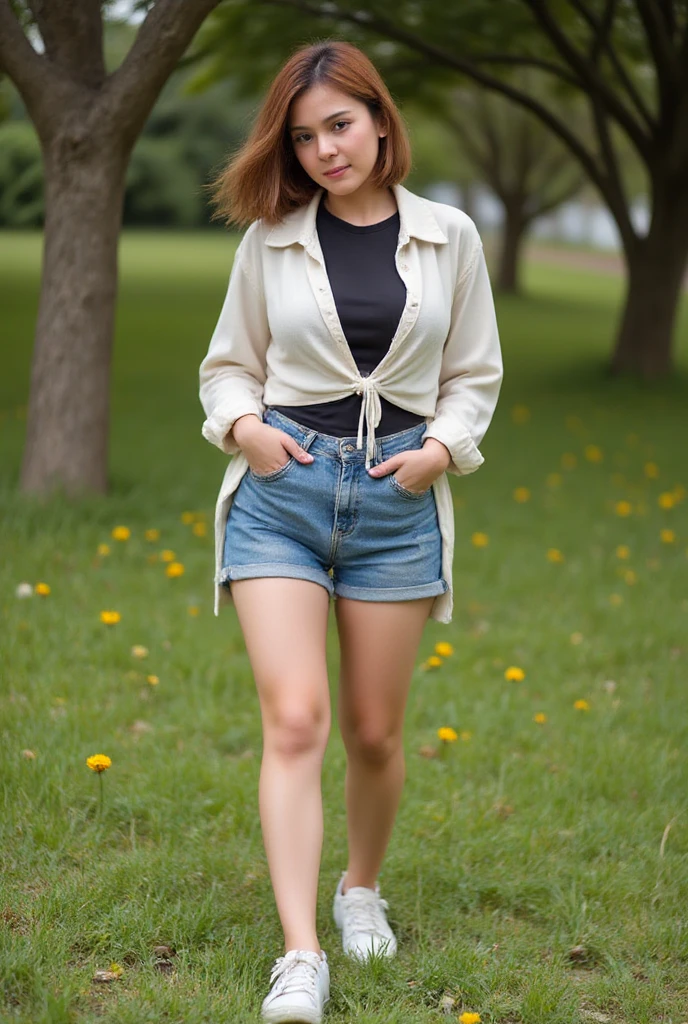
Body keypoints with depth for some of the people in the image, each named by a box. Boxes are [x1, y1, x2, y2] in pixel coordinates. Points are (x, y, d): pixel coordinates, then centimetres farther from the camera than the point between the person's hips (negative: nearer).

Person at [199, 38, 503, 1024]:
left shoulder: (449, 236, 4)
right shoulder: (271, 238, 2)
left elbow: (474, 376, 11)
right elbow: (229, 363, 12)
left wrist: (442, 448, -6)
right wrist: (242, 425, -8)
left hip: (398, 498, 1)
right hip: (282, 487, -1)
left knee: (375, 730, 10)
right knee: (295, 720, -13)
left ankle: (362, 888, 37)